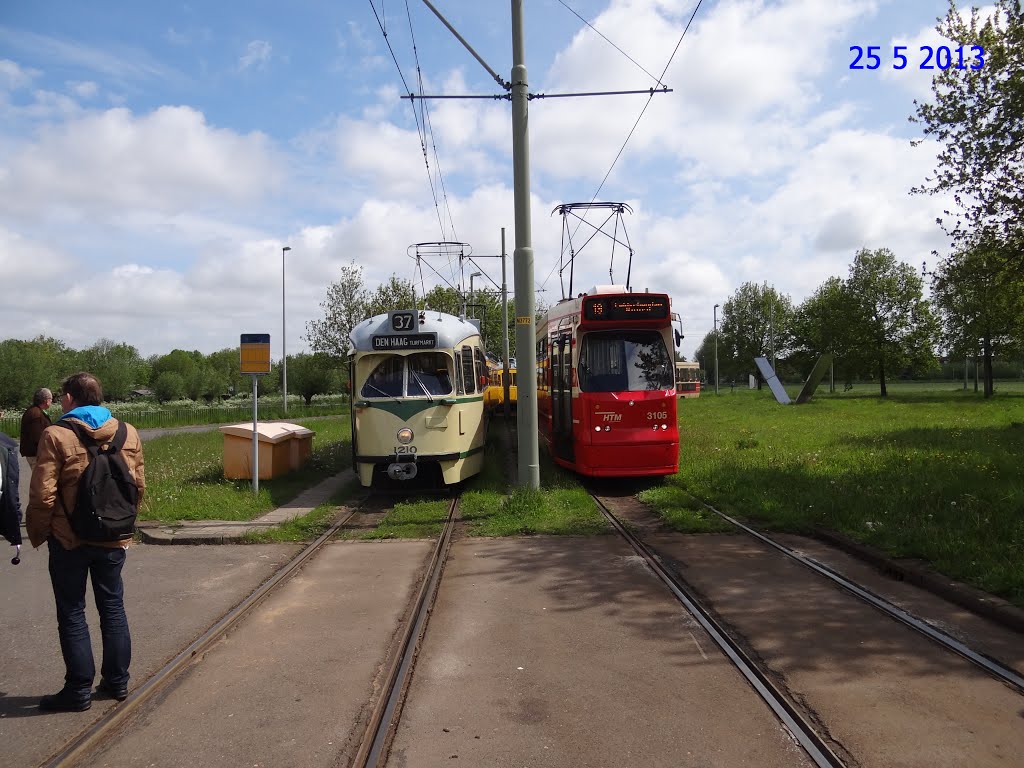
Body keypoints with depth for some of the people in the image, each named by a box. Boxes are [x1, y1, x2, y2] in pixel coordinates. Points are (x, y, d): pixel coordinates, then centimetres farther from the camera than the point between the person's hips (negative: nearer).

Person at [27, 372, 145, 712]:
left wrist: (38, 533, 1)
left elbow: (43, 495, -14)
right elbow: (139, 486, 5)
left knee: (71, 613, 8)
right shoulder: (128, 433, 1)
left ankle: (79, 690, 14)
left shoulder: (56, 435, -13)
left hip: (69, 540, -4)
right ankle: (117, 681, 23)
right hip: (114, 539, 4)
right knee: (113, 608, 16)